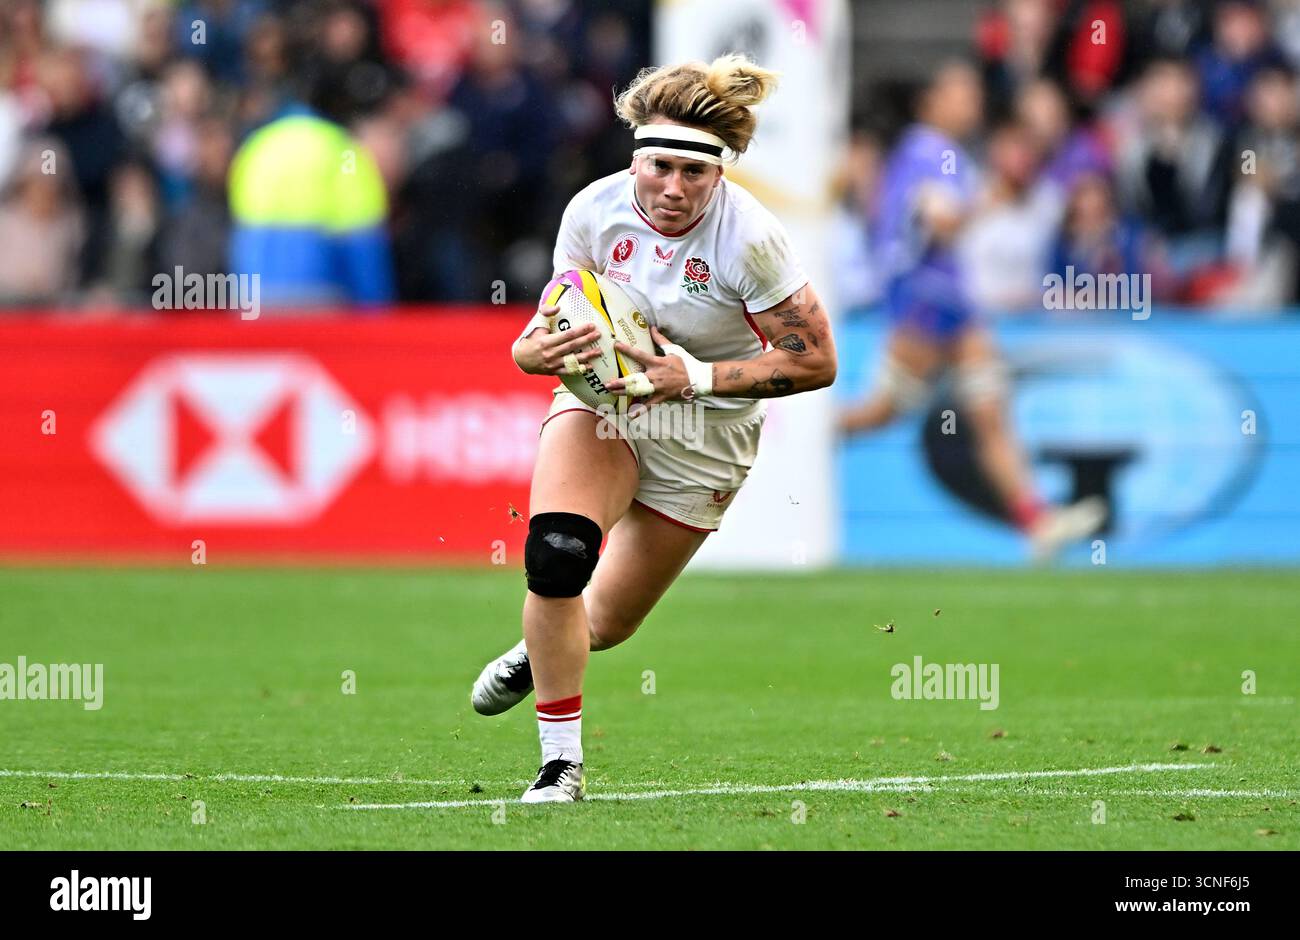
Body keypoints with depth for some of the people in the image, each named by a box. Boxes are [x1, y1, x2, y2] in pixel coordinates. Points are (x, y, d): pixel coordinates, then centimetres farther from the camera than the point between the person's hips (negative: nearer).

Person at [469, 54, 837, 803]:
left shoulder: (748, 238, -26)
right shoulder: (595, 210, -16)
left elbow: (816, 362, -20)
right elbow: (541, 337, -4)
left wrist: (697, 376, -30)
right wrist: (543, 349, -30)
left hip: (704, 434, -1)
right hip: (602, 403, 1)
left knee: (607, 621, 10)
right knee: (556, 555, -26)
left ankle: (547, 649, 49)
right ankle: (561, 763, -11)